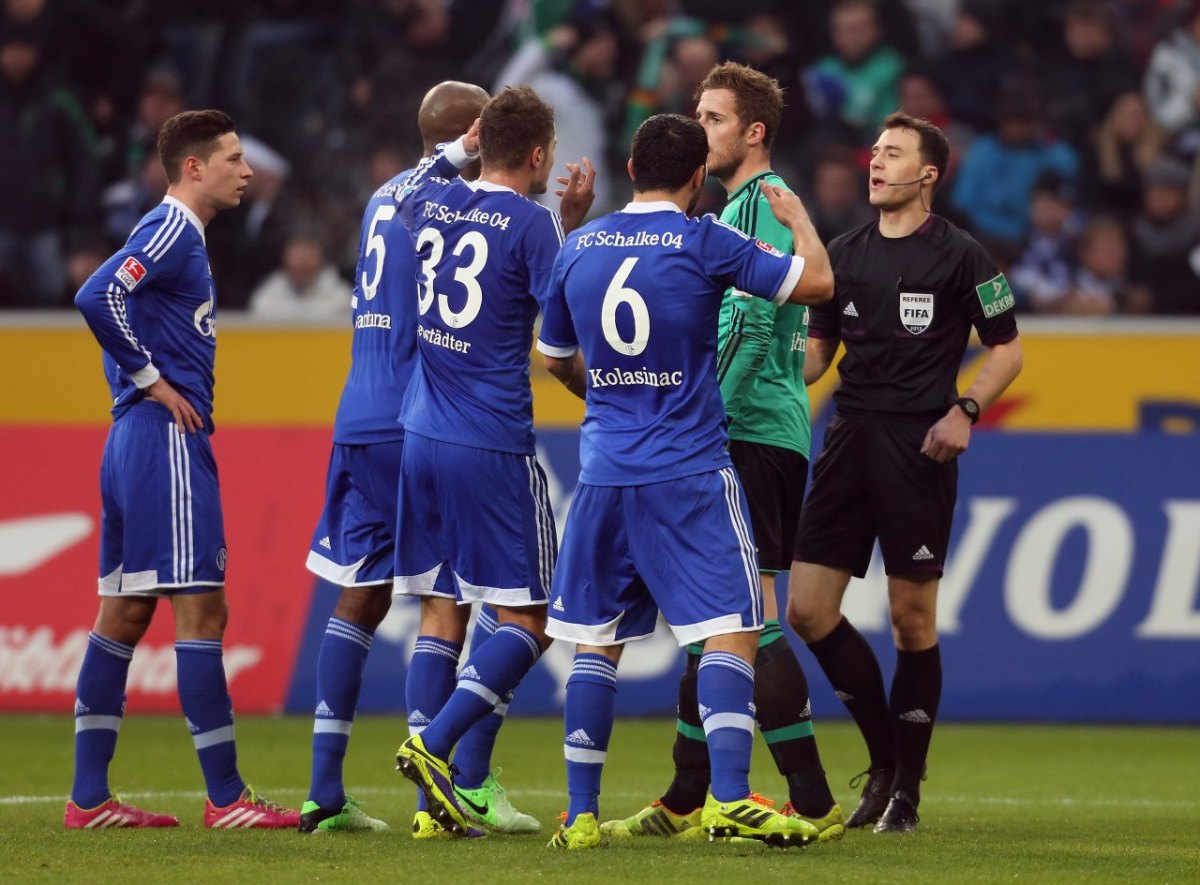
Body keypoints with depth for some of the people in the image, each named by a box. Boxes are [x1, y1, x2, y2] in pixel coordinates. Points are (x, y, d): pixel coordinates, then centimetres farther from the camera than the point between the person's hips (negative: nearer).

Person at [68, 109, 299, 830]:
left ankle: (90, 798, 9)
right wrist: (151, 380, -17)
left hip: (138, 441, 10)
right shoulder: (173, 231, -11)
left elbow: (105, 302, 25)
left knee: (125, 613, 9)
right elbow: (97, 297, -25)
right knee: (201, 609, -9)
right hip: (168, 439, -10)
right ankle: (226, 797, -8)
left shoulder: (175, 233, 19)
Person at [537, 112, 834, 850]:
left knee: (597, 642, 10)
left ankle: (581, 813, 8)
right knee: (731, 632, -5)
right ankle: (729, 798, -18)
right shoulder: (703, 242, -7)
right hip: (690, 471, -5)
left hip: (605, 474, 5)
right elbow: (816, 282, -6)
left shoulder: (579, 247, 8)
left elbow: (557, 357, 21)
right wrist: (797, 215, 13)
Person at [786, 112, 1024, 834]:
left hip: (919, 448, -5)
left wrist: (965, 410, -12)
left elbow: (1007, 348, 3)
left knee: (913, 621, -2)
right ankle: (885, 756, 14)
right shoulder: (845, 253, 13)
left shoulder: (961, 256, -2)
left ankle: (906, 788, 9)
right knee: (807, 609, -3)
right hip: (849, 441, 5)